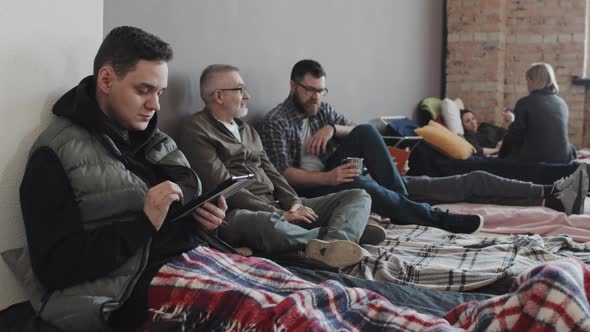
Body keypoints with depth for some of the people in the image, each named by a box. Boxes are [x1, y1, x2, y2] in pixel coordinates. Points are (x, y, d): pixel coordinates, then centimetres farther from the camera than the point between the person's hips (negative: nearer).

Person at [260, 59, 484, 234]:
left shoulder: (322, 109, 11)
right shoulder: (276, 121, -10)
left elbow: (358, 133, 10)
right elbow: (283, 173, -18)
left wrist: (333, 128, -12)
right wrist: (327, 178, -33)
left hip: (330, 174, 7)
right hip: (307, 188, -6)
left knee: (366, 131, -14)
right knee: (359, 183, -35)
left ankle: (401, 200, -17)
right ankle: (436, 218, -25)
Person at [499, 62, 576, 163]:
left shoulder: (525, 103, -7)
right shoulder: (562, 103, 9)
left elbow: (515, 135, -3)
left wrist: (503, 155, 12)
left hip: (534, 159, -5)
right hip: (562, 159, 6)